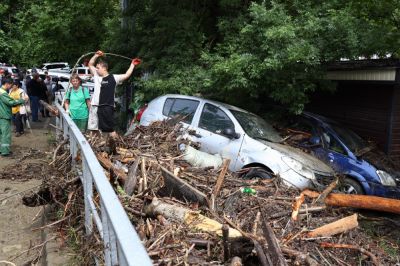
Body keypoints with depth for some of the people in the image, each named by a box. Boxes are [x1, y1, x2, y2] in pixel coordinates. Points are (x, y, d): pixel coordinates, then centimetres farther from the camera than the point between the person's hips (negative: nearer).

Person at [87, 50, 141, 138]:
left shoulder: (113, 78, -2)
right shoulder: (96, 77, 11)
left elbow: (127, 75, -1)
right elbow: (90, 64, 15)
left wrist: (132, 64, 0)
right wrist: (96, 55, 6)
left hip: (107, 108, -5)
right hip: (95, 107, 5)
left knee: (111, 130, -1)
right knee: (94, 129, 9)